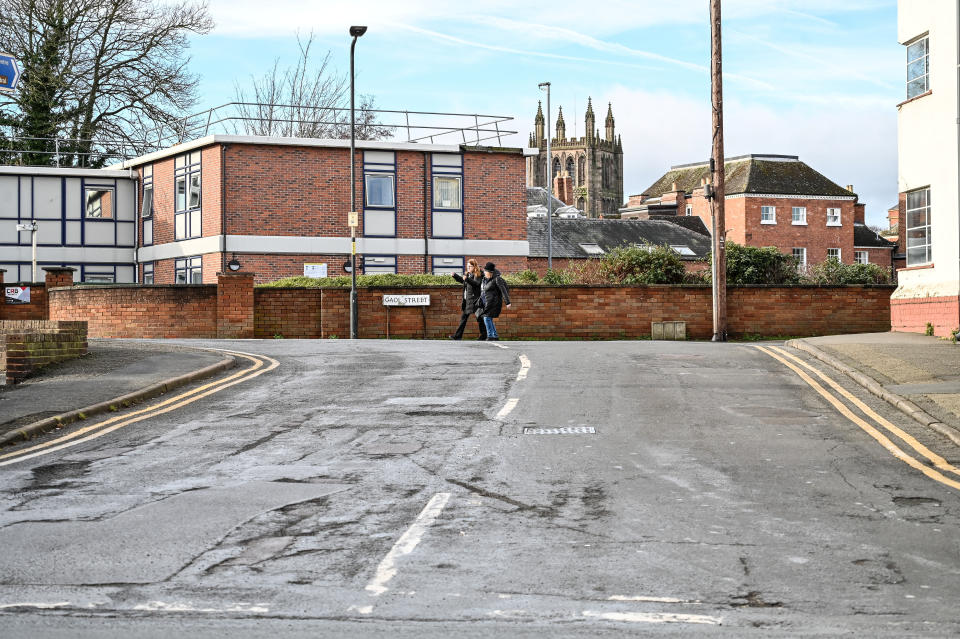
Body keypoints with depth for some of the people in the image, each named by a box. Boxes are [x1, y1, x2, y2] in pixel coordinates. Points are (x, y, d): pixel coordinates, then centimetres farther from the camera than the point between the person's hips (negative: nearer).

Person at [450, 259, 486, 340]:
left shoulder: (479, 275, -11)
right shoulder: (467, 274, 13)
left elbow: (477, 283, -28)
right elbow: (462, 280, 30)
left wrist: (467, 279, -37)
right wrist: (455, 275, 18)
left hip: (474, 299, -8)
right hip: (466, 300, 8)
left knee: (479, 317, -1)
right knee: (464, 317, 9)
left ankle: (483, 336, 9)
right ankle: (458, 335, 12)